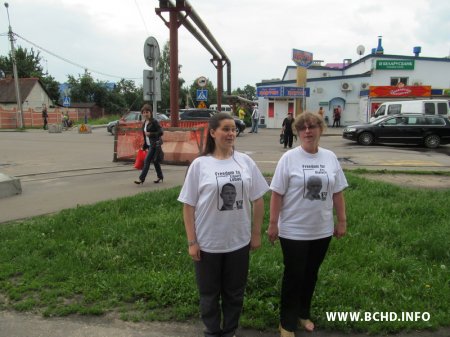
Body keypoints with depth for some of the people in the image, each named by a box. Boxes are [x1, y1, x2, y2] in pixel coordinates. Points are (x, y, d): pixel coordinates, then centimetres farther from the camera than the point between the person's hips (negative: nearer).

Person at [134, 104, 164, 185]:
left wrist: (150, 134, -20)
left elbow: (161, 132, -16)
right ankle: (160, 177, 27)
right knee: (155, 161, 15)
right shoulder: (144, 123, 13)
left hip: (155, 144, -8)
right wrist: (144, 146, 19)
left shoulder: (154, 122, -11)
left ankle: (141, 179, -11)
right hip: (149, 145, 8)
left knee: (147, 161, -12)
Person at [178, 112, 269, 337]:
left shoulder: (245, 162, -2)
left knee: (235, 292, 18)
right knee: (209, 293, 16)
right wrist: (192, 242, -7)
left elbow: (258, 200, 4)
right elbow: (188, 206, -6)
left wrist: (256, 233, 3)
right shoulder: (199, 164, -8)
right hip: (208, 242, -2)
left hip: (239, 241, 2)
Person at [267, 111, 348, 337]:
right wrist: (273, 224, -11)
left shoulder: (330, 158, 2)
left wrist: (342, 221, 7)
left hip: (322, 230, 4)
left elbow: (337, 193, 7)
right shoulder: (289, 158, -10)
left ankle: (303, 314, 40)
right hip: (293, 231, -4)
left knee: (311, 274, 19)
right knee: (293, 276, 7)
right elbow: (277, 194, -10)